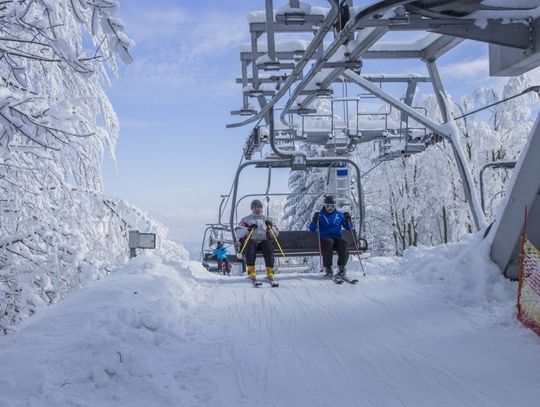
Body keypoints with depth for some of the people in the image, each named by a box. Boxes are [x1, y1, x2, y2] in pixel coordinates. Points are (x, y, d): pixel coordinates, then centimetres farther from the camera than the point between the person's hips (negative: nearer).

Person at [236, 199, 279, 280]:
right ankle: (251, 271, -38)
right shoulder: (245, 219, 19)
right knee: (250, 243, -36)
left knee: (268, 244, -33)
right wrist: (248, 229, -14)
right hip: (251, 241, -1)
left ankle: (270, 271, -36)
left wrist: (270, 227, -6)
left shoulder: (267, 219, 23)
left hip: (264, 241, 1)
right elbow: (238, 234, 3)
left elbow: (275, 235, 14)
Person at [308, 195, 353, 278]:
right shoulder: (320, 215, 10)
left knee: (344, 242, -31)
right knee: (329, 242, -36)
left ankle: (342, 267, -23)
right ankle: (328, 268, -29)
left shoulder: (340, 215, 17)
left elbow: (348, 228, 17)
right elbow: (312, 229, 3)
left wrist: (348, 219, -2)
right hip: (324, 238, -2)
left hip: (337, 237, 2)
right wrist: (314, 220, -15)